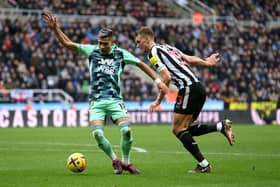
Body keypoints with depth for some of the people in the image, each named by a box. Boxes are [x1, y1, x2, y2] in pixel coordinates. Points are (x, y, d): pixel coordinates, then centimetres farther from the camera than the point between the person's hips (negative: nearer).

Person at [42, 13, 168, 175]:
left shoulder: (121, 54, 3)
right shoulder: (92, 51, 4)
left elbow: (141, 64, 11)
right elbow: (67, 43, 3)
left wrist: (158, 81, 6)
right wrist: (55, 28, -10)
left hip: (115, 100, 0)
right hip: (96, 102, 1)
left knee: (126, 130, -17)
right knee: (97, 134, -17)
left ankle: (126, 162, 7)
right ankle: (115, 160, 8)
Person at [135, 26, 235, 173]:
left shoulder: (153, 53, -4)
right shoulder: (166, 47, 22)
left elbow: (166, 77, -12)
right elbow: (189, 59, 26)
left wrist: (158, 101, -5)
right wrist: (206, 63, 42)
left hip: (188, 88, -9)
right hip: (199, 88, 9)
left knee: (178, 129, -3)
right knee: (185, 129, 13)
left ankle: (203, 165, -8)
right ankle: (221, 126, -1)